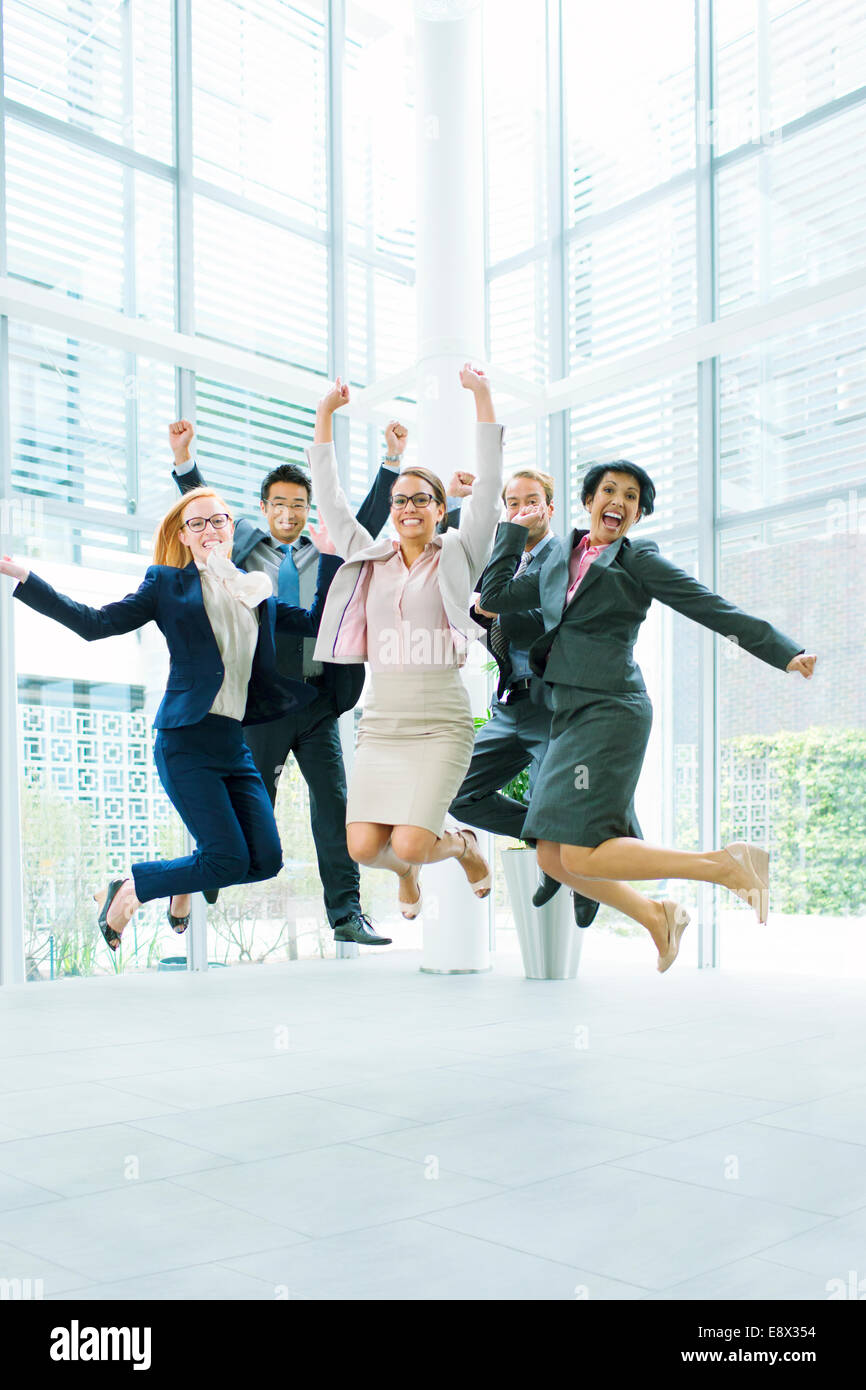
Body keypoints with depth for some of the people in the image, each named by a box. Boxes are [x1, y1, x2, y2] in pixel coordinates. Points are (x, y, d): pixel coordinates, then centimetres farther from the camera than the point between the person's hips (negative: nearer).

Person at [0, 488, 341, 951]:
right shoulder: (169, 584, 6)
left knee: (265, 860, -4)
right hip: (186, 741, -5)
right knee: (229, 860, -12)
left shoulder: (257, 591, 18)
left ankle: (184, 885, 28)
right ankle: (125, 889, 14)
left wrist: (329, 555, 14)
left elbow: (317, 622, 18)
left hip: (235, 743, 5)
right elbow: (95, 623, 1)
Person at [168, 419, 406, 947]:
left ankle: (346, 912, 7)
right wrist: (183, 458, -10)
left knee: (334, 803, 1)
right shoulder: (244, 544, 10)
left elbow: (370, 518, 10)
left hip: (318, 700, 2)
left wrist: (392, 459, 1)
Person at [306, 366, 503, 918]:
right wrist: (325, 416, 11)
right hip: (381, 721, 3)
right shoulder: (369, 558, 13)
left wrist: (483, 397, -7)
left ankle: (462, 844, 20)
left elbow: (489, 485, -3)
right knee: (363, 847, -8)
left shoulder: (457, 556, 4)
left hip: (442, 722, -3)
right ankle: (407, 873, 29)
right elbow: (330, 496, 14)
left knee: (409, 845, -16)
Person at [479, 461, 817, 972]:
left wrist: (786, 652, -6)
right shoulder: (560, 563, 19)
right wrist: (515, 528, 25)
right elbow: (495, 595, 22)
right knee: (554, 857, 3)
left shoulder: (638, 560, 2)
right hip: (572, 718, 7)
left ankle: (727, 865, -6)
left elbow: (713, 608, -1)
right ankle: (656, 916, 21)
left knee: (583, 856, -16)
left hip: (611, 711, -7)